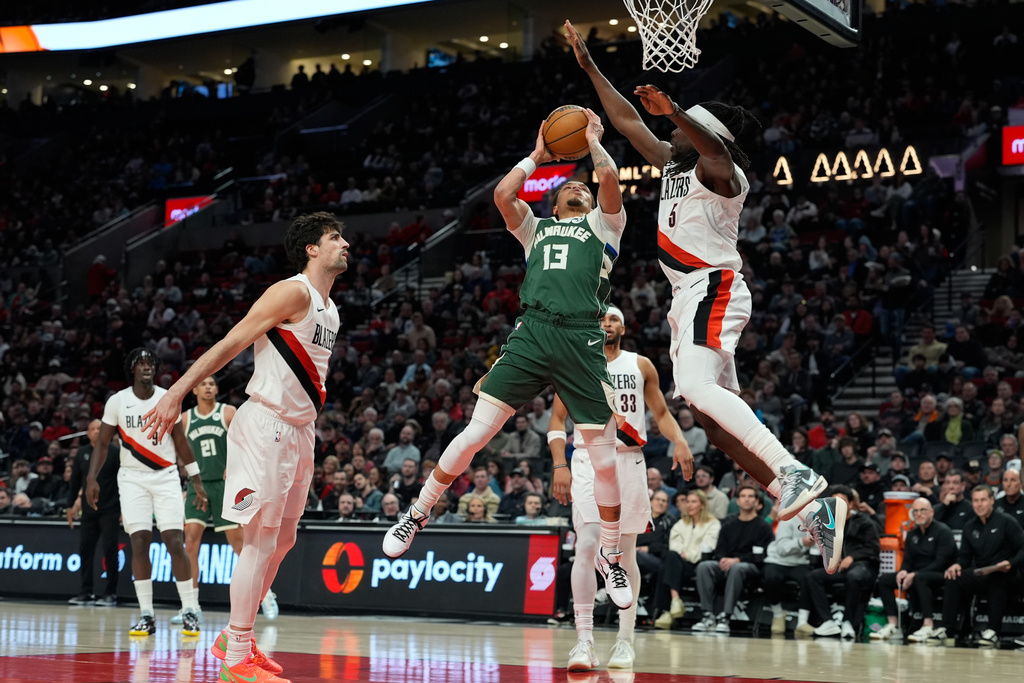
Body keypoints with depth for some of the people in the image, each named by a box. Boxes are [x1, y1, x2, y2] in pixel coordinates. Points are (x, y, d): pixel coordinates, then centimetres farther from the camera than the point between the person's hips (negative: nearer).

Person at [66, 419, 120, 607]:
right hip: (89, 510, 5)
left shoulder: (115, 452, -4)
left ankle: (111, 593, -1)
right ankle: (86, 592, 10)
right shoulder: (82, 454, 9)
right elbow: (75, 481, 15)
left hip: (110, 509, -5)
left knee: (110, 549, -7)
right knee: (85, 549, 3)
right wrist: (71, 506, 13)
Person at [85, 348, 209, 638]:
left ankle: (189, 611, -3)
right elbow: (102, 443, 3)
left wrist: (197, 481, 6)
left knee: (175, 542, -9)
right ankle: (146, 615, -2)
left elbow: (180, 441, 7)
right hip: (132, 478, 0)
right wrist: (92, 479, -9)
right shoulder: (117, 402, -2)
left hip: (166, 477, 0)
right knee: (140, 543, -7)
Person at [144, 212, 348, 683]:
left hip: (298, 432, 9)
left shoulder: (329, 310, 16)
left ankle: (235, 639, 24)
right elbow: (229, 345, -16)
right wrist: (176, 394, -21)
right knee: (260, 541, -9)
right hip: (266, 427, -9)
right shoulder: (294, 292, -12)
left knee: (281, 541, 13)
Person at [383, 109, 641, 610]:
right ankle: (417, 516, 11)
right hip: (532, 330, 1)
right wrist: (537, 155, 21)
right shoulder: (536, 229, 27)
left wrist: (592, 141, 15)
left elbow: (609, 180, 2)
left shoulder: (603, 225, 21)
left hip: (581, 339, -1)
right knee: (476, 433, -6)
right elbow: (502, 194, 11)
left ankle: (610, 558, 16)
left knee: (605, 459, -1)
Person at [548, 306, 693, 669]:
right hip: (589, 461, -2)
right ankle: (584, 640, -17)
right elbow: (557, 418, 5)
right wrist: (559, 465, -6)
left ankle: (625, 639, 15)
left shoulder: (641, 366, 9)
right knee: (586, 546, -16)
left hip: (629, 462, 2)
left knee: (625, 553, 6)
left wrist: (679, 441, -7)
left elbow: (661, 412, 13)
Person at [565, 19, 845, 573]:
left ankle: (796, 474, -38)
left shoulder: (719, 171, -6)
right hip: (690, 297, 10)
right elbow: (626, 121, 27)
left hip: (712, 288, -10)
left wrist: (674, 112, -47)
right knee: (716, 423, 3)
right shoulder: (673, 164, 20)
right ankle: (813, 509, 0)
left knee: (694, 385, -31)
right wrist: (589, 66, 26)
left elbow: (716, 149, -31)